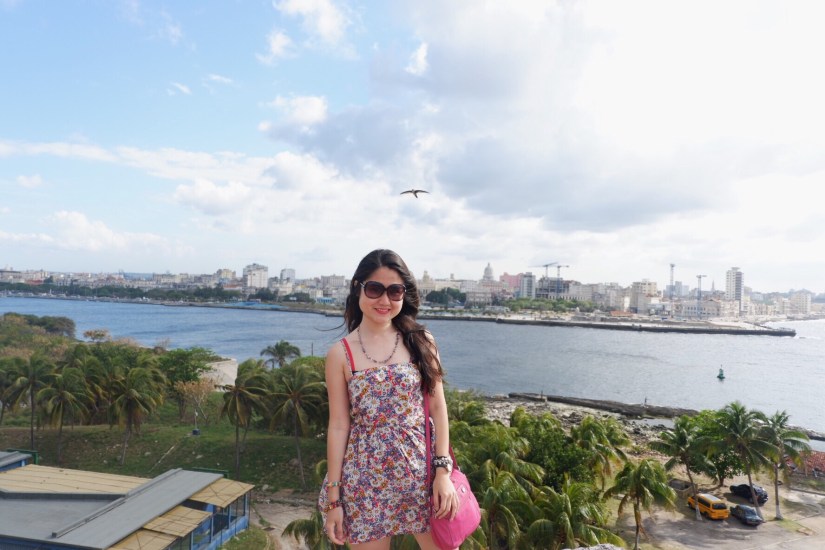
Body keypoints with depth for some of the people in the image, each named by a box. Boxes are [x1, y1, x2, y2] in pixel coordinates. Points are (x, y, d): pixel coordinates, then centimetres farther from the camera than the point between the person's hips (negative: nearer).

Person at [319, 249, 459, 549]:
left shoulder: (420, 341, -2)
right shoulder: (341, 354, -4)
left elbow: (438, 408, 0)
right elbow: (339, 426, -2)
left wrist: (443, 471, -5)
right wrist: (334, 498, 0)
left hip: (422, 472, 1)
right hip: (366, 480, -1)